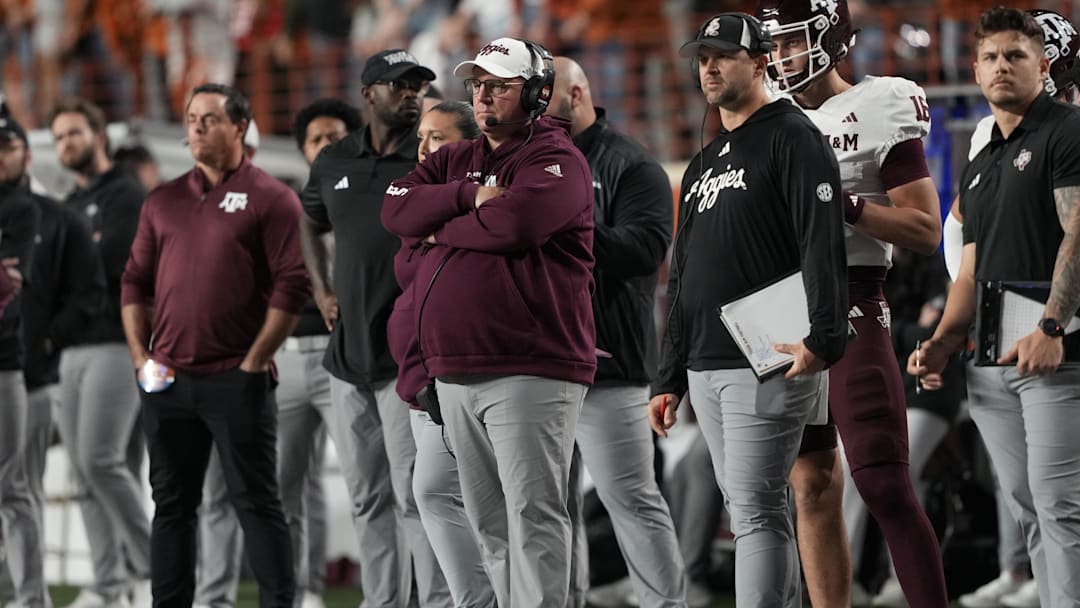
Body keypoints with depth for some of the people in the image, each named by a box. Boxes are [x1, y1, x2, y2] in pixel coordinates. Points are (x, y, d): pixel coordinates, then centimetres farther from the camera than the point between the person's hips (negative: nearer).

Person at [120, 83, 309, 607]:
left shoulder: (270, 199, -2)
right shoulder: (163, 201, 14)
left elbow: (292, 286, -7)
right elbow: (135, 281, 17)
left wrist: (255, 361, -10)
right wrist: (140, 355, 6)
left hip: (236, 380, -5)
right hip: (168, 380, 5)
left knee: (255, 501, -4)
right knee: (172, 504, 9)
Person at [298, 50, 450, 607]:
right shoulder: (334, 163, 10)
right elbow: (310, 223, 28)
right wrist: (321, 290, 16)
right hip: (349, 352, 6)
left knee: (415, 494, -11)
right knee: (367, 498, 10)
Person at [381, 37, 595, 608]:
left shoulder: (556, 159, -4)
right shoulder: (454, 161, 19)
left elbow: (513, 223, -22)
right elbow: (397, 210, 4)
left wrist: (443, 230, -4)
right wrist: (469, 196, -10)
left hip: (529, 372, -8)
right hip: (455, 370, 8)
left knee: (532, 514, -12)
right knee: (487, 520, 11)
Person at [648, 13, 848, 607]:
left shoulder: (791, 138, -4)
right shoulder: (703, 164, 23)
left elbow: (823, 247, -15)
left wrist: (823, 339, -27)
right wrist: (668, 378, 20)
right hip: (705, 369, 9)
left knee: (756, 510, -13)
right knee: (752, 510, 9)